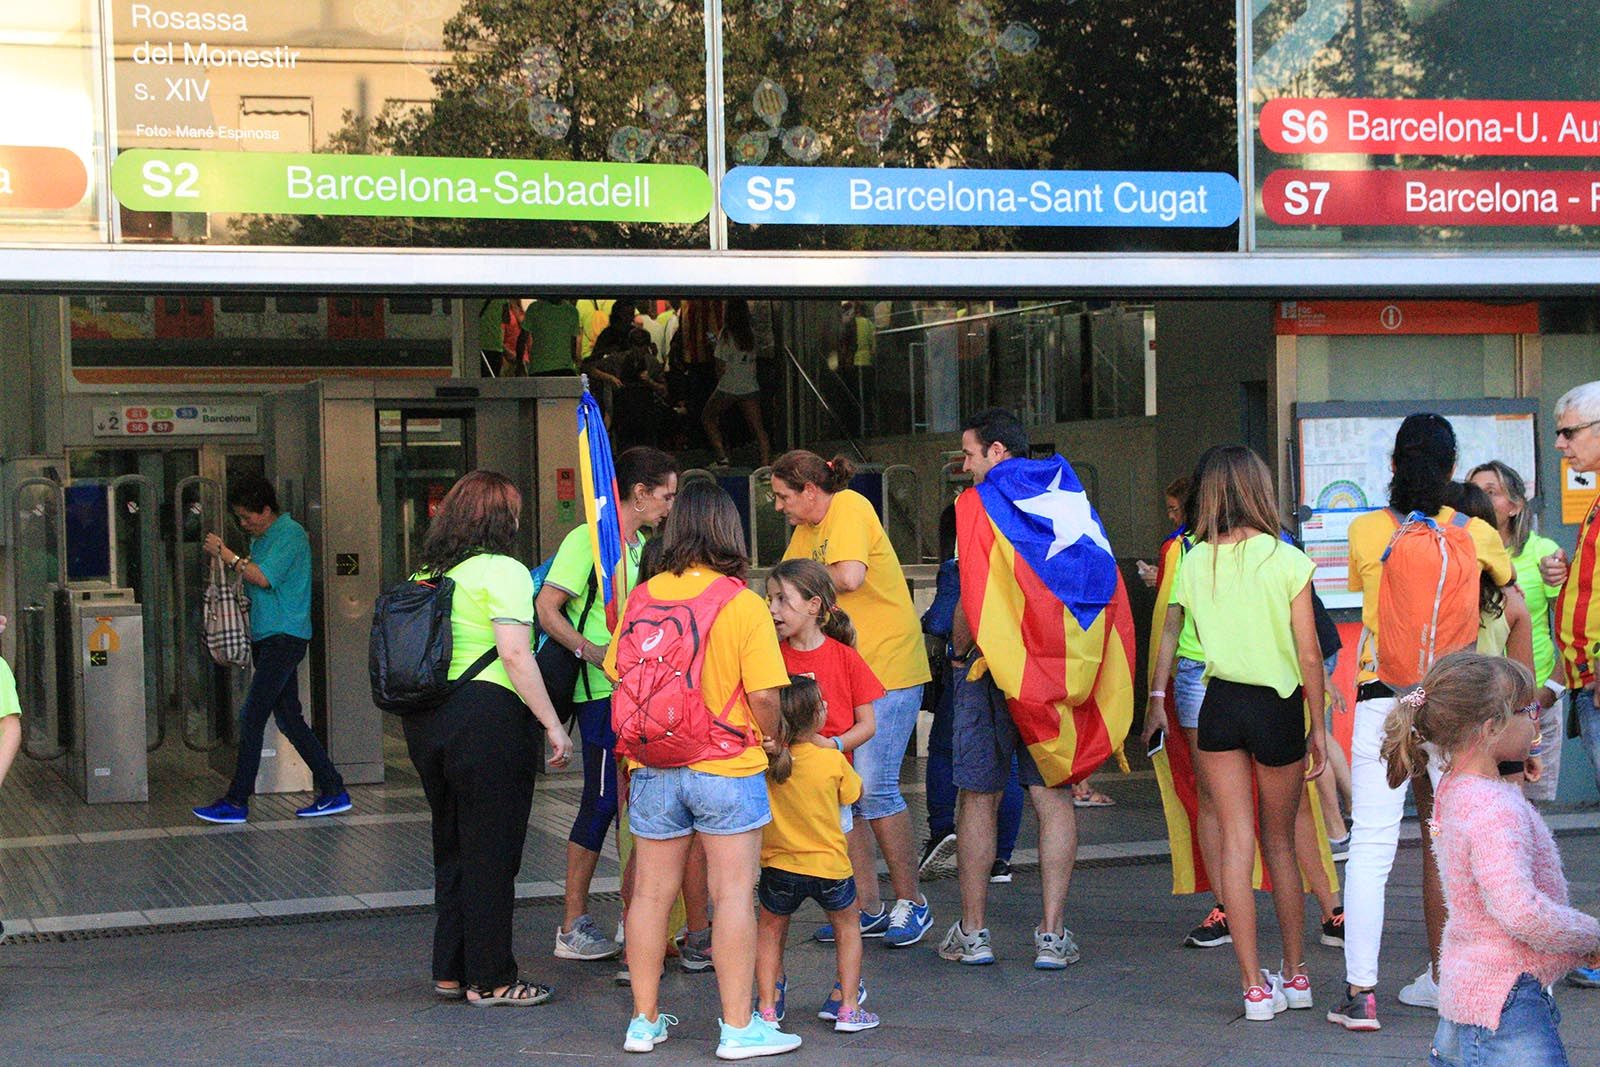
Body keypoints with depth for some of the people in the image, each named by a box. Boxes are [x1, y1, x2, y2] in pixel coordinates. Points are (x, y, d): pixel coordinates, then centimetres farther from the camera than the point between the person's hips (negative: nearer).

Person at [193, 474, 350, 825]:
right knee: (289, 720, 8)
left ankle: (237, 801, -7)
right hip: (266, 638, 10)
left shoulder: (291, 534, -9)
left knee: (251, 717, -10)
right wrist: (224, 556, 10)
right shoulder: (261, 538, 19)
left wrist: (227, 555, -12)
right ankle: (333, 790, 11)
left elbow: (264, 578, -19)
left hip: (284, 637, -10)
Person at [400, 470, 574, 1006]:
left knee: (451, 847, 16)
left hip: (424, 718, 8)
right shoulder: (502, 571, -9)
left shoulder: (427, 574, 13)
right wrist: (552, 724, -15)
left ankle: (450, 972, 22)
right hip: (489, 716, -8)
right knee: (491, 854, 0)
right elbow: (516, 655, -17)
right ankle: (490, 980, 5)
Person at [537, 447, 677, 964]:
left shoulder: (640, 544, 17)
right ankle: (573, 927, 0)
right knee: (602, 800, -7)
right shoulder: (587, 540, -11)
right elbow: (546, 609, -16)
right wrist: (590, 651, -26)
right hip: (603, 691, -9)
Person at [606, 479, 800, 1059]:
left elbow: (620, 681, 6)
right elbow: (763, 694, -14)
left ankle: (645, 1021, 20)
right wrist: (769, 740, 6)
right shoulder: (744, 605, -11)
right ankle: (738, 1027, 7)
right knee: (733, 894, 3)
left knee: (651, 892, 11)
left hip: (653, 767, 4)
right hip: (726, 770, -4)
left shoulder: (642, 597, 0)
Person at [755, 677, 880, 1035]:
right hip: (829, 869, -1)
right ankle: (846, 1006, 17)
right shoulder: (832, 759, -12)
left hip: (780, 869, 1)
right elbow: (854, 793, 6)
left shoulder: (764, 758, -8)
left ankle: (768, 1007, 14)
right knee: (847, 925, 24)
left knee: (770, 929, 24)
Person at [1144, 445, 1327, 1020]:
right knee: (1280, 844, 14)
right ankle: (1296, 975, 24)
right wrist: (1318, 729, 1)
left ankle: (1255, 987, 2)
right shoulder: (1287, 560, -8)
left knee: (1236, 844, 3)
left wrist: (1156, 698, 25)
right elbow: (1309, 656, -7)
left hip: (1220, 706, 1)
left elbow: (1169, 631, 10)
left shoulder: (1196, 561, -1)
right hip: (1278, 706, -1)